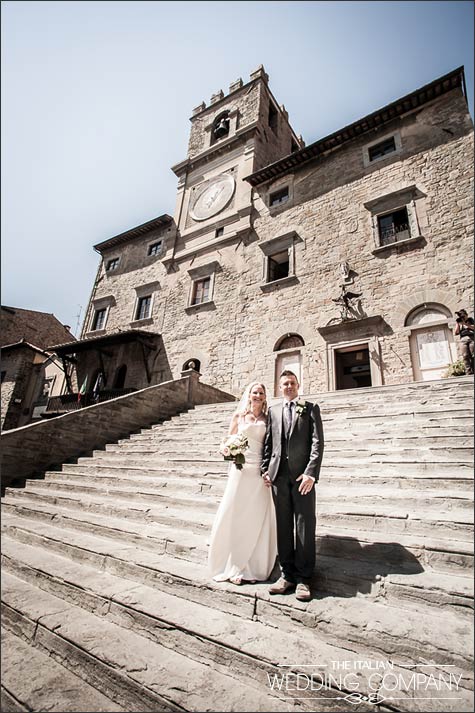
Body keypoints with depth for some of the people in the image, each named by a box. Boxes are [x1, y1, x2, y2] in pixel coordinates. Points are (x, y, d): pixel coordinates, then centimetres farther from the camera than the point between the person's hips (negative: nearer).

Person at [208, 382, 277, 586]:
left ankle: (254, 567, 22)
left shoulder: (267, 419, 8)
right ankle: (234, 566, 20)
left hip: (260, 472, 1)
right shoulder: (239, 416, 6)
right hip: (240, 469, -1)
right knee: (235, 517, 4)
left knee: (257, 519, 6)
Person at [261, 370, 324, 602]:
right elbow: (268, 442, 13)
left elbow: (317, 442, -3)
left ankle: (303, 578, 16)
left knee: (305, 525, 3)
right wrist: (265, 469, 3)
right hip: (278, 474, 3)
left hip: (302, 474, -3)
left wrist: (311, 472, -12)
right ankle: (287, 574, 22)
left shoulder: (310, 408, 6)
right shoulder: (273, 411, 15)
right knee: (283, 525, 10)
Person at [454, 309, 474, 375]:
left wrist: (465, 324, -7)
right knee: (465, 356, -11)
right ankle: (468, 371, -17)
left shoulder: (470, 319, 17)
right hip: (463, 339, 1)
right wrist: (457, 324, 5)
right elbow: (456, 333, 11)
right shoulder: (458, 322, 21)